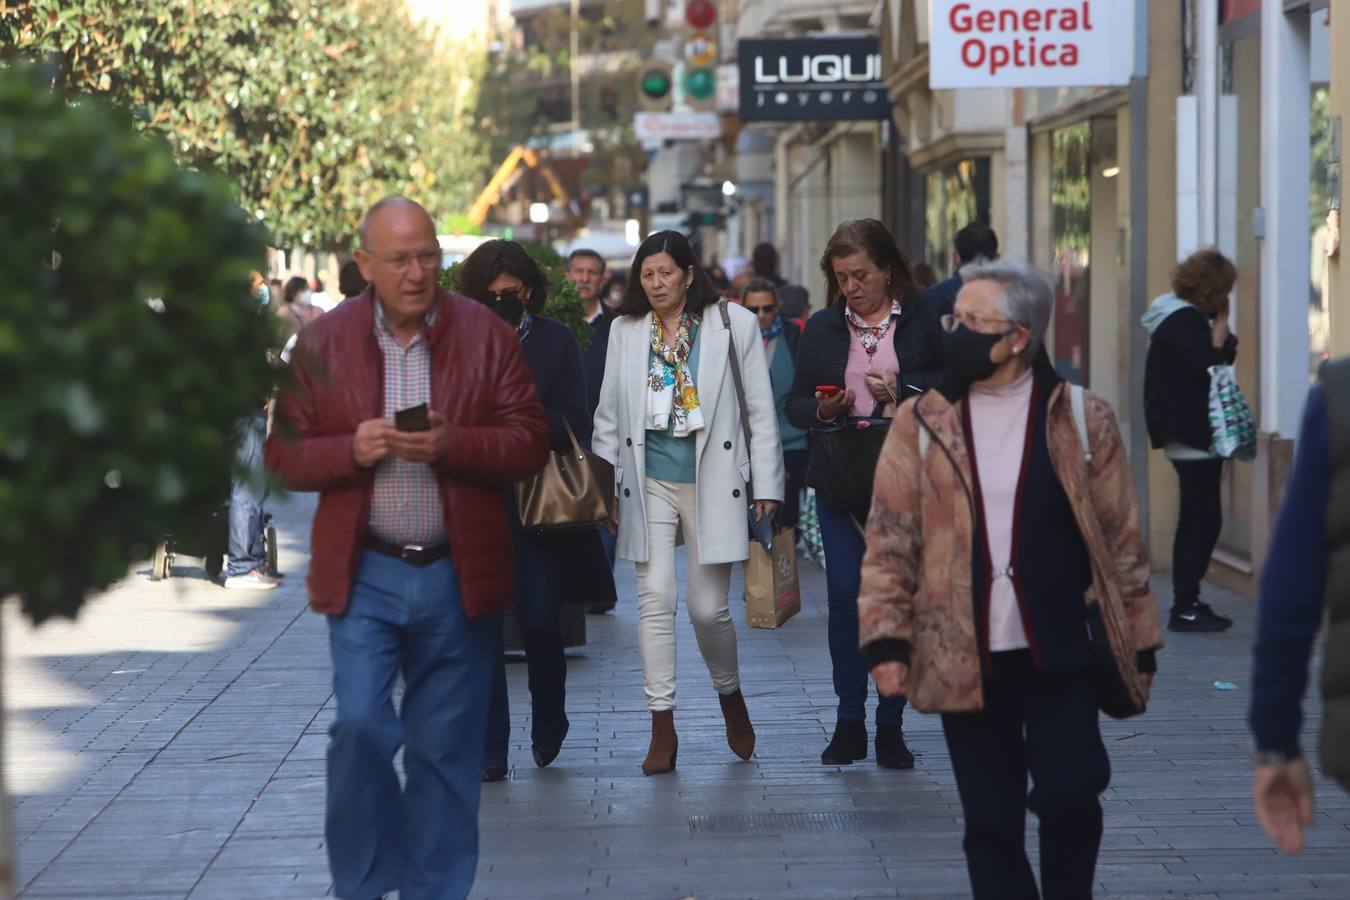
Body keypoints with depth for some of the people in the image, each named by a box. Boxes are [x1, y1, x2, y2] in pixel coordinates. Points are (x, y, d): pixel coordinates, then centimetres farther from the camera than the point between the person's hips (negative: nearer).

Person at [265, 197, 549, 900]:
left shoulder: (487, 335, 1)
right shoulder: (323, 343, 2)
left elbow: (530, 442, -1)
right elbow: (285, 455, 2)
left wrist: (454, 445, -18)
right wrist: (352, 449, -16)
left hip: (459, 576, 1)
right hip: (364, 574, 0)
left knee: (447, 747, 7)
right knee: (360, 726, -9)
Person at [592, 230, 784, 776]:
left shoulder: (733, 323, 0)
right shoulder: (625, 330, 8)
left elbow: (761, 409, 2)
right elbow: (609, 413, 14)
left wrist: (767, 485, -1)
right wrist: (604, 484, 10)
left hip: (711, 480, -2)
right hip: (648, 481, 2)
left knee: (708, 607, -2)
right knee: (655, 598, -6)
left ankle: (730, 698, 26)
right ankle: (663, 727, -1)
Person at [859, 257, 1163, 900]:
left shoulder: (1082, 419, 0)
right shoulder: (921, 421, 2)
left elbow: (1121, 538, 4)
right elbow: (889, 539, 2)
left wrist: (1140, 641, 3)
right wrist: (886, 639, -8)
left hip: (1061, 653, -1)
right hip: (965, 660, 1)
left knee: (1068, 797, -9)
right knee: (990, 822, 6)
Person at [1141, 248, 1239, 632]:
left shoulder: (1182, 318, 16)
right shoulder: (1184, 322, -15)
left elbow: (1222, 358, 17)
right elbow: (1211, 367, -22)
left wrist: (1220, 330, 2)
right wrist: (1221, 326, -14)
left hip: (1188, 435, 11)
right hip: (1193, 436, -11)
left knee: (1196, 520, 15)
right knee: (1203, 519, -9)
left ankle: (1186, 603, 20)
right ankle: (1185, 607, -8)